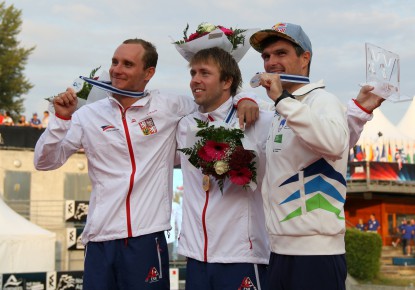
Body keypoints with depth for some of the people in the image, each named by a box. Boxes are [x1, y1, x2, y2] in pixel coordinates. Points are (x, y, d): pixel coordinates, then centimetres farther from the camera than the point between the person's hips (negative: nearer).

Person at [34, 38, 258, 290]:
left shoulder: (169, 107, 4)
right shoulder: (89, 114, 7)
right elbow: (45, 162, 7)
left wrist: (244, 100, -5)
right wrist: (61, 118, -6)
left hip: (147, 238, -1)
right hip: (99, 240, 1)